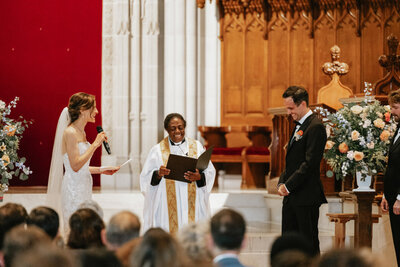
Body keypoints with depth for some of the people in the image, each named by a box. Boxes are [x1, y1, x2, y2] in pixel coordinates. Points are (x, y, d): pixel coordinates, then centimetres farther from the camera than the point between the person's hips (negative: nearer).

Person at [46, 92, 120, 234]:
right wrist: (95, 144, -17)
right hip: (74, 189, -9)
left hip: (84, 187, 9)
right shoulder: (70, 132, -13)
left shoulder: (81, 133, 15)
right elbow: (75, 165, -20)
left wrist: (102, 170, 16)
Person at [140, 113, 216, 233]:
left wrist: (199, 177, -16)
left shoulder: (196, 147, 8)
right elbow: (146, 177, 3)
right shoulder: (158, 150, 5)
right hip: (167, 205, -1)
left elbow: (210, 172, 5)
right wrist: (158, 174, -18)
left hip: (191, 203, 1)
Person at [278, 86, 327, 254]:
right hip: (291, 196, 9)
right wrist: (282, 183, 6)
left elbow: (310, 163, -19)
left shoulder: (315, 127, -13)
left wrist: (288, 186, -17)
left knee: (309, 244, -4)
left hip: (306, 197, -9)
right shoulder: (298, 126, 17)